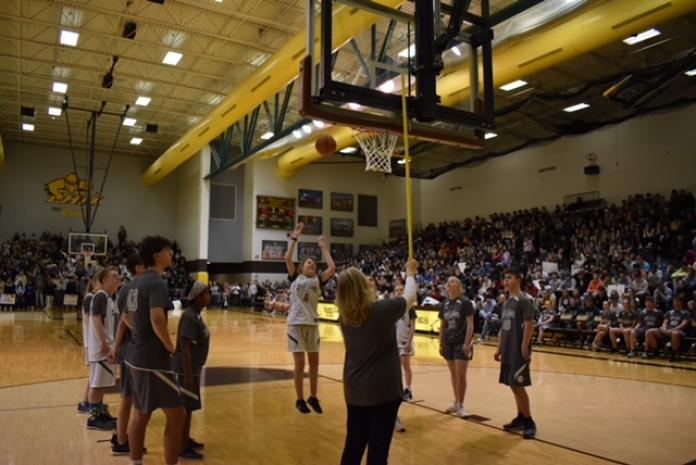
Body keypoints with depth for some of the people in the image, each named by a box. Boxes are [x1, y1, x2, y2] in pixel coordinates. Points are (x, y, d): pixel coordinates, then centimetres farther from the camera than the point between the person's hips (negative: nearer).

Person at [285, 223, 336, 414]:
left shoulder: (318, 280, 6)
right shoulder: (295, 278, 2)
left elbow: (332, 268, -8)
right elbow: (288, 258, -11)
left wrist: (324, 247, 0)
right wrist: (294, 237, -9)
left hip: (312, 323, 3)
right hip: (296, 323, -3)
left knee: (314, 362, 9)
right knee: (299, 363, 0)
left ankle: (313, 397, 24)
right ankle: (300, 399, 14)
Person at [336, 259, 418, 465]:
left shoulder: (344, 316, -3)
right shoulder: (383, 309, -17)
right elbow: (410, 297, 1)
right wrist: (410, 273, 19)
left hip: (354, 389, 5)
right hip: (384, 389, -5)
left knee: (353, 444, 17)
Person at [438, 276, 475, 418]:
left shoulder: (465, 302, -9)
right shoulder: (444, 304, 7)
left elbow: (470, 324, -11)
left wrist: (467, 343, -17)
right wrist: (441, 343, 10)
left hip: (461, 343, -5)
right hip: (448, 343, 5)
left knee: (461, 374, -4)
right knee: (453, 374, 12)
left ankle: (461, 405, 6)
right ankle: (456, 402, 23)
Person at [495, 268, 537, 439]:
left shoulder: (525, 300, -11)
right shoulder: (507, 303, 14)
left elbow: (529, 325, -16)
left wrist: (525, 348, -21)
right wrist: (499, 348, 16)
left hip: (519, 351, -8)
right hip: (508, 351, 8)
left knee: (518, 385, -7)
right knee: (513, 386, 12)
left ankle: (529, 422, 3)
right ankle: (521, 418, 23)